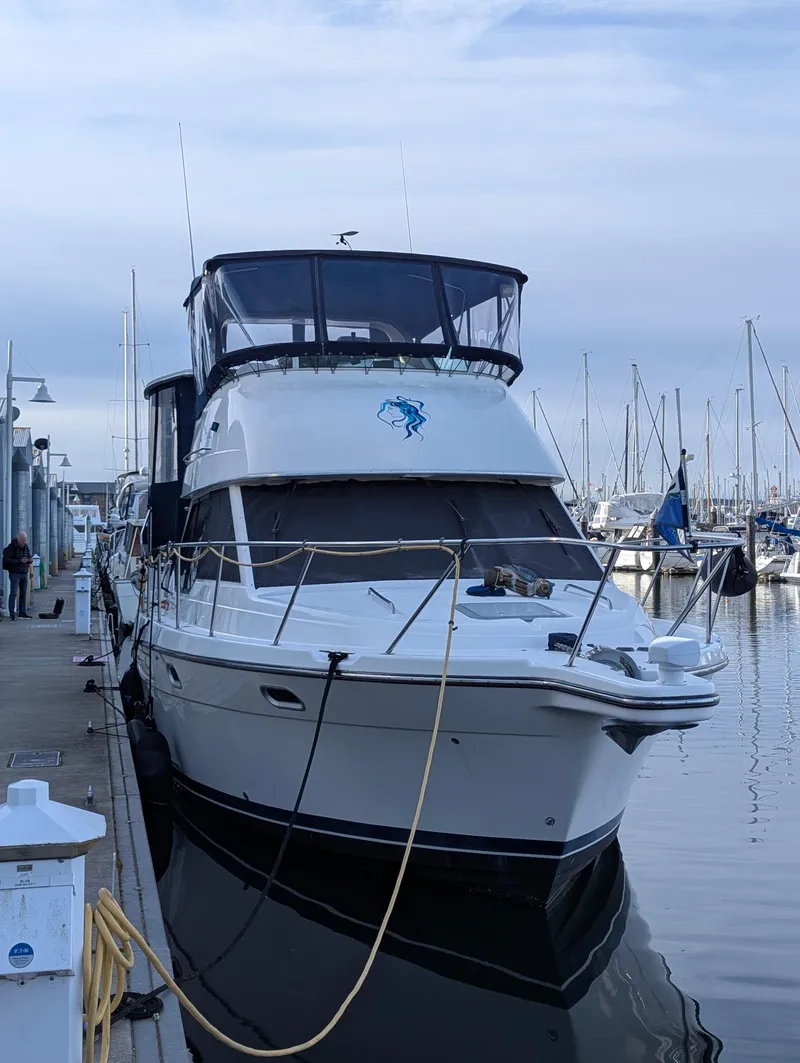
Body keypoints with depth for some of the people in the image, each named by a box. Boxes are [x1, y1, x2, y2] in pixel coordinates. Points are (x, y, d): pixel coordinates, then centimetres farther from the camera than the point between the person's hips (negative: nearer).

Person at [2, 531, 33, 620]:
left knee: (23, 593, 6)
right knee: (14, 593, -8)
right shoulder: (11, 547, -9)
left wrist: (30, 560, -7)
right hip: (15, 573, -6)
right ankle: (12, 613, -7)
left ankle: (22, 612, 11)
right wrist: (20, 561, -23)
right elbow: (7, 560, -15)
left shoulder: (26, 547, 9)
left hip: (24, 573, 6)